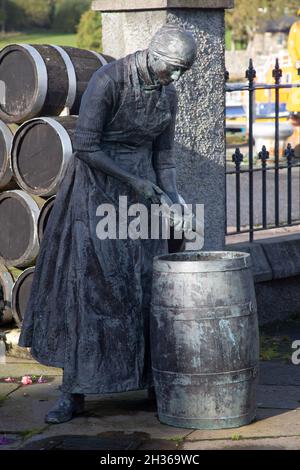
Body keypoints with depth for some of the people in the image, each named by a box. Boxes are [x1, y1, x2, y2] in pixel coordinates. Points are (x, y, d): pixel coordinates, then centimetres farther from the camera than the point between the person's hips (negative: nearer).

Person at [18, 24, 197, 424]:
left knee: (146, 284, 6)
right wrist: (134, 182, -20)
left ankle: (155, 381, 20)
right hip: (95, 188, -6)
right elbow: (85, 147, -21)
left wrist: (172, 198, -7)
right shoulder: (107, 81, -19)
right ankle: (74, 394, -3)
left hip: (139, 189, 6)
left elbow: (163, 154, 9)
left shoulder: (167, 94, 2)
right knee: (85, 285, -8)